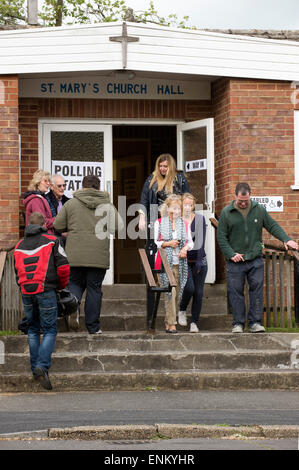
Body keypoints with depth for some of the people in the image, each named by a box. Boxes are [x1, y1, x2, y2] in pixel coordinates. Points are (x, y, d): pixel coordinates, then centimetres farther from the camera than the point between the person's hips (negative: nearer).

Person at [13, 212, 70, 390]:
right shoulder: (51, 241, 2)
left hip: (26, 293, 4)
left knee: (33, 330, 18)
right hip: (46, 291, -4)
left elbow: (17, 273, 17)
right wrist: (62, 285, 12)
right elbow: (63, 266, -4)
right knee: (50, 331, 0)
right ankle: (42, 366, -17)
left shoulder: (19, 246, 15)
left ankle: (35, 367, 16)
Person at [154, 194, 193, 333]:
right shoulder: (159, 223, 3)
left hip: (180, 263, 4)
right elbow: (153, 242, 1)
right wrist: (167, 244, -12)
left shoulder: (184, 224, 12)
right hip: (165, 262, -4)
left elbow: (190, 242, 16)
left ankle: (168, 321, 16)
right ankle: (171, 324, -14)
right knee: (170, 292, -13)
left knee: (177, 293, 5)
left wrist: (186, 247, -5)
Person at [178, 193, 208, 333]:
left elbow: (201, 240, -6)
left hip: (199, 260, 2)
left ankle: (194, 322, 9)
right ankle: (182, 311, 9)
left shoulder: (200, 219, 0)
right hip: (183, 261, -1)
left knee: (198, 292, 0)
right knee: (189, 288, -19)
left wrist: (199, 261, -13)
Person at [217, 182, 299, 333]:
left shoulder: (259, 210, 6)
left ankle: (255, 322, 3)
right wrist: (231, 254, -9)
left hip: (255, 260, 1)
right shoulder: (226, 213, 1)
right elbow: (221, 237, 1)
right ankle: (238, 323, 8)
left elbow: (273, 226, 11)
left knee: (257, 290, -2)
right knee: (236, 292, 1)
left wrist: (286, 239, -5)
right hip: (235, 261, -1)